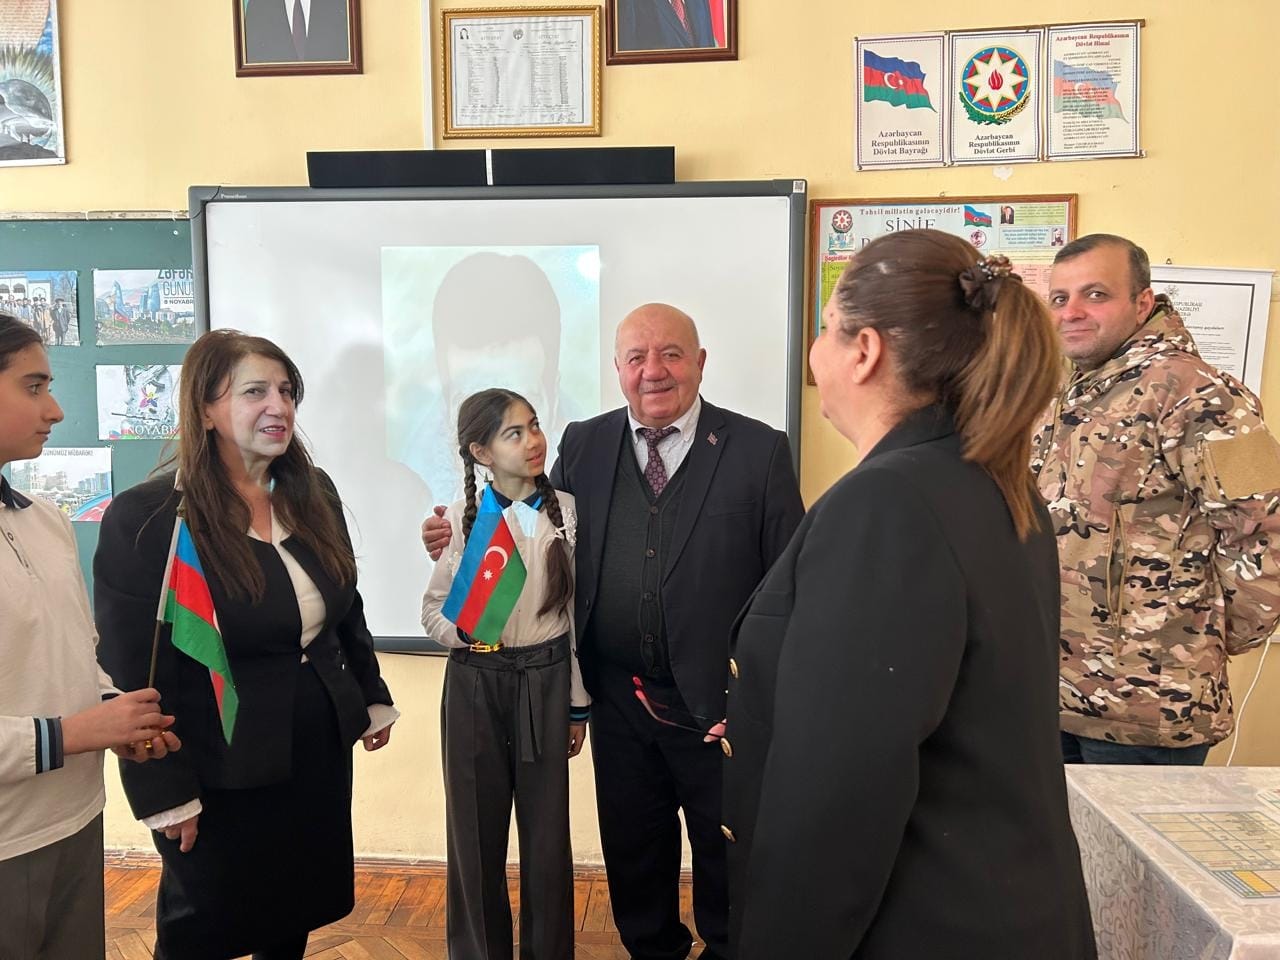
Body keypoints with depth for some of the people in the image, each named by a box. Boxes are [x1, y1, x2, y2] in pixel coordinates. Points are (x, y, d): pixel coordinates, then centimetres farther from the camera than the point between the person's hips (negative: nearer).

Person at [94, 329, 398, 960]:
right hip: (221, 775, -5)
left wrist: (373, 698, 14)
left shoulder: (313, 492, 1)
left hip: (322, 751, 5)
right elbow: (133, 672, -15)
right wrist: (166, 794, -13)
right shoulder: (143, 519, -17)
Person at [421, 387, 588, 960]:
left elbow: (576, 610, 2)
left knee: (547, 827, 9)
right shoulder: (461, 518, -4)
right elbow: (433, 610, 2)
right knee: (476, 830, 10)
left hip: (546, 680, 0)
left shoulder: (566, 511, -3)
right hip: (476, 682, 0)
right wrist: (460, 632, -22)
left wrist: (578, 703, 6)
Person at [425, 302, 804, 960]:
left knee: (728, 854, 18)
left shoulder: (759, 450, -8)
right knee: (632, 851, 21)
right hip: (618, 701, 3)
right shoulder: (583, 446, 1)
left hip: (719, 704, -2)